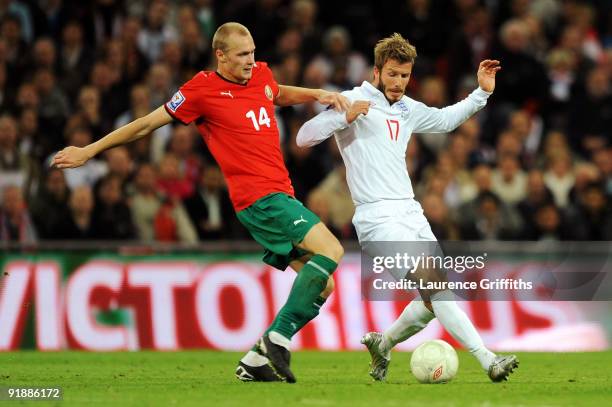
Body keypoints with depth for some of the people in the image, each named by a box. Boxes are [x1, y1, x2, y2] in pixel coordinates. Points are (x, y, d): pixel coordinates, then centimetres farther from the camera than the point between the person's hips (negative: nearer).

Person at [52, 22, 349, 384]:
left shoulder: (261, 74, 13)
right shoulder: (203, 89, -7)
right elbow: (148, 124, 2)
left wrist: (317, 95, 22)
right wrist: (90, 150, 8)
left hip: (281, 197, 9)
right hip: (259, 198, -8)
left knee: (322, 285, 4)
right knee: (331, 249, -24)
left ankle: (256, 361, 7)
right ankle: (278, 338, -24)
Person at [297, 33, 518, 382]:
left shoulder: (408, 109, 19)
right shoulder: (352, 101, -3)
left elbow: (445, 119, 38)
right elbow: (304, 138, -10)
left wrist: (482, 92, 27)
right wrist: (345, 117, -23)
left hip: (410, 211, 8)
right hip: (378, 217, -8)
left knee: (433, 299, 4)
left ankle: (382, 343, 27)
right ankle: (487, 360, -24)